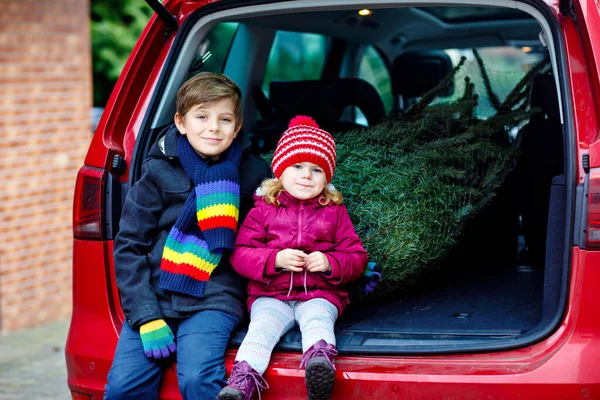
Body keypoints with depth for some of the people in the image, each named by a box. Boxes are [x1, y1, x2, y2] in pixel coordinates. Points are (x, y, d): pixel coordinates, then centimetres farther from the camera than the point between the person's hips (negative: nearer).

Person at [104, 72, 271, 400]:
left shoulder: (253, 173, 5)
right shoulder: (159, 170, 3)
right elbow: (128, 246, 2)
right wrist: (146, 318, -7)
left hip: (215, 298, -1)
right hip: (155, 296, 1)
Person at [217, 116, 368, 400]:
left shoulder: (335, 212, 14)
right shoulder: (263, 209, 11)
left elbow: (357, 257, 12)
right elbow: (241, 254, 4)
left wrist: (330, 263, -11)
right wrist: (275, 260, -15)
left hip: (320, 294, 0)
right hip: (271, 295, 0)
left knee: (317, 321, -32)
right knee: (262, 326, -29)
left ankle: (320, 363, -60)